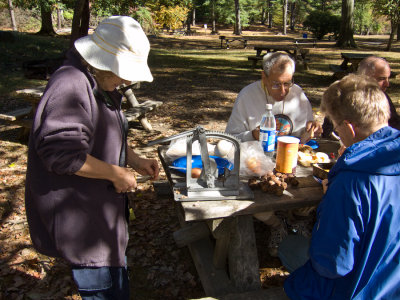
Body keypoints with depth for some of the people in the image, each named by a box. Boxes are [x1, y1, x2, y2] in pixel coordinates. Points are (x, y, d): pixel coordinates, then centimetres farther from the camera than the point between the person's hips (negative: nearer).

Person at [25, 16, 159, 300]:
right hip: (78, 217, -10)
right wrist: (117, 174, -20)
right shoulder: (70, 87, -23)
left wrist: (135, 160, 5)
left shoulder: (103, 85, 11)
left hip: (99, 208, 10)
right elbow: (62, 153, -29)